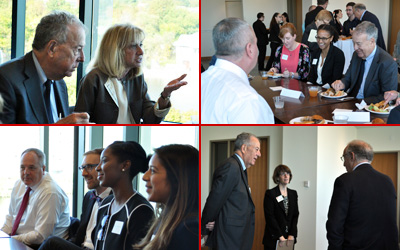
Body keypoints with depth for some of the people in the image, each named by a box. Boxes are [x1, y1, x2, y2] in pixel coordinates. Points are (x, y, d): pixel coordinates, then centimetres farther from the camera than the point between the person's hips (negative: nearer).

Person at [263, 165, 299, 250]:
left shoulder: (293, 194, 12)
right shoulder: (270, 194, -4)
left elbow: (295, 215, 8)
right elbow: (270, 217, -10)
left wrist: (292, 235, -4)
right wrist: (280, 236, -14)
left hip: (289, 238, 4)